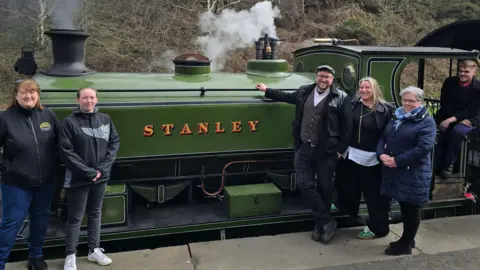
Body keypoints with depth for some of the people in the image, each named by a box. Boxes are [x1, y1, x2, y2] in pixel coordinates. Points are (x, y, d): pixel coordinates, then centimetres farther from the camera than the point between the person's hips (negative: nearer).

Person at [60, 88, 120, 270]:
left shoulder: (105, 119, 3)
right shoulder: (70, 122, -9)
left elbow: (114, 143, 4)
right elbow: (66, 152, -13)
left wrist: (102, 168, -8)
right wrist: (88, 172, -16)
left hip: (101, 177, 4)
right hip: (78, 179, -4)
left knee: (95, 214, 16)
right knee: (75, 217, 6)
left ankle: (94, 250, 30)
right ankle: (71, 255, 19)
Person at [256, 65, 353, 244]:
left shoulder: (341, 98, -5)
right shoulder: (304, 92, 7)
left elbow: (347, 127, -4)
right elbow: (287, 97, 26)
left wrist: (340, 150, -6)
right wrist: (267, 91, 31)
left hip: (326, 151, -3)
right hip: (304, 148, 4)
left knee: (324, 187, 7)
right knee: (305, 184, -4)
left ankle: (320, 224, 24)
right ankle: (327, 221, 6)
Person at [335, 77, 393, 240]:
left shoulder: (385, 109, -9)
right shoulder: (353, 104, 2)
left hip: (371, 158, -4)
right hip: (350, 154, 4)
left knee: (373, 193, 5)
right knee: (348, 186, 21)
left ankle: (376, 227, 20)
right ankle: (349, 210, 47)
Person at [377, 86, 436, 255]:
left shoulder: (426, 121, -8)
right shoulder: (396, 117, 14)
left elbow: (423, 148, -19)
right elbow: (383, 137, 13)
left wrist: (397, 160, -21)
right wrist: (381, 154, -9)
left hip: (414, 173, -6)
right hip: (394, 171, 6)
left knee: (411, 208, 5)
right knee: (404, 206, 16)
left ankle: (406, 244, 17)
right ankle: (408, 239, 31)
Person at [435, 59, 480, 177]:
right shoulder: (449, 81, -2)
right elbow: (444, 103, -3)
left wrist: (451, 119, -28)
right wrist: (460, 118, -15)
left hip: (468, 120, -3)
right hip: (446, 117, 3)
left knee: (457, 131, -34)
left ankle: (448, 165, -20)